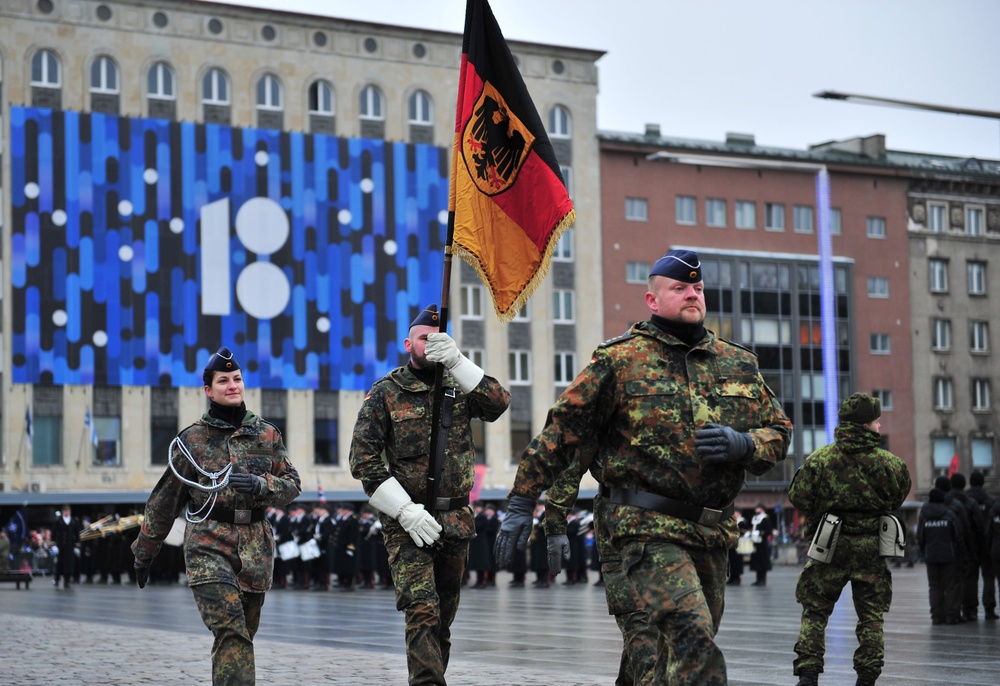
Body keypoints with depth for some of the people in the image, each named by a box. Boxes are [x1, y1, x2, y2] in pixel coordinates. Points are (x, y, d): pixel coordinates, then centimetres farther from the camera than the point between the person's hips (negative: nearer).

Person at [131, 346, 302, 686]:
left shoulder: (267, 435, 11)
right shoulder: (192, 438, 5)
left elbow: (292, 486, 7)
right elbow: (164, 500, 11)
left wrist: (259, 485, -14)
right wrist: (144, 553, 14)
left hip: (255, 549, 3)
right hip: (208, 546, -3)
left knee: (243, 635, 9)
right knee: (230, 632, -18)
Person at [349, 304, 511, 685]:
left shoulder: (459, 387, 8)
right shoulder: (385, 394, 0)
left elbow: (498, 403, -12)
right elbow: (363, 460, -5)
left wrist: (456, 362, -23)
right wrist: (406, 511, -14)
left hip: (455, 521, 4)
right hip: (407, 522, -4)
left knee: (444, 616, 13)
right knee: (423, 611, -17)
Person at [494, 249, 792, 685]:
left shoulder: (738, 364, 12)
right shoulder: (620, 360, -1)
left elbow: (779, 432, 15)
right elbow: (561, 430, 1)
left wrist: (742, 444, -9)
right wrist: (522, 502, -3)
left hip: (714, 533, 6)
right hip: (648, 529, -6)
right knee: (692, 635, -23)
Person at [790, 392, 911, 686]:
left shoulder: (820, 459, -7)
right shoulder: (887, 463, -7)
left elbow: (798, 498, -5)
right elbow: (899, 497, 4)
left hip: (830, 548, 0)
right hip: (872, 550, 0)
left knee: (814, 613, 9)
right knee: (871, 617, 10)